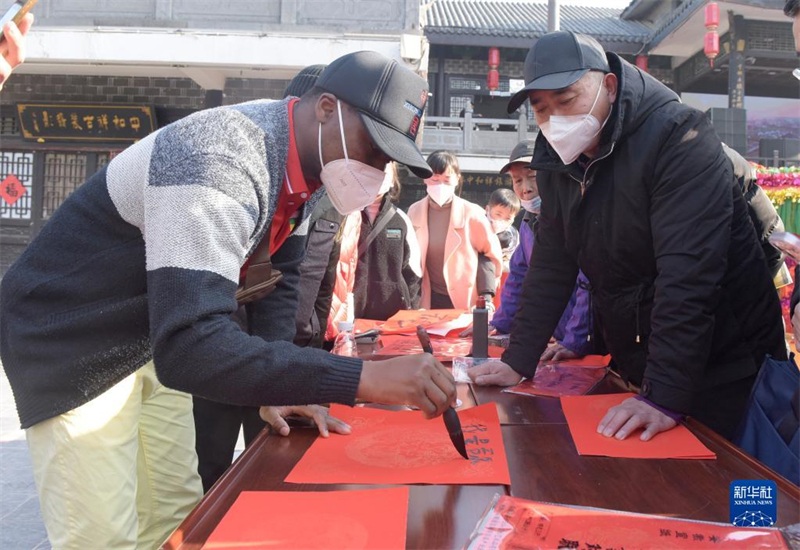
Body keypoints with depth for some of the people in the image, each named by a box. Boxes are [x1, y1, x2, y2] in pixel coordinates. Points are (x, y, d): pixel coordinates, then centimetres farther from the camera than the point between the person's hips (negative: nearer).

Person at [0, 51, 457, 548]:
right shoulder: (219, 162, -34)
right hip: (71, 341, -8)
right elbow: (189, 347, -45)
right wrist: (363, 378, -48)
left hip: (156, 337, 8)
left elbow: (278, 279, 5)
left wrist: (281, 390, -7)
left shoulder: (308, 161, -5)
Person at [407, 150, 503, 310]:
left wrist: (486, 295, -8)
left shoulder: (471, 213, -10)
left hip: (466, 302, -2)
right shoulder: (414, 212, -1)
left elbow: (491, 253, 0)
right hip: (430, 301, 3)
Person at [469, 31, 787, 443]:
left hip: (721, 366, -6)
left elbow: (688, 273, -29)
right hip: (635, 367, 6)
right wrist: (517, 362, -3)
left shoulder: (677, 137, -22)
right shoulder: (559, 161, 0)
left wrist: (665, 396, -33)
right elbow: (550, 265, 2)